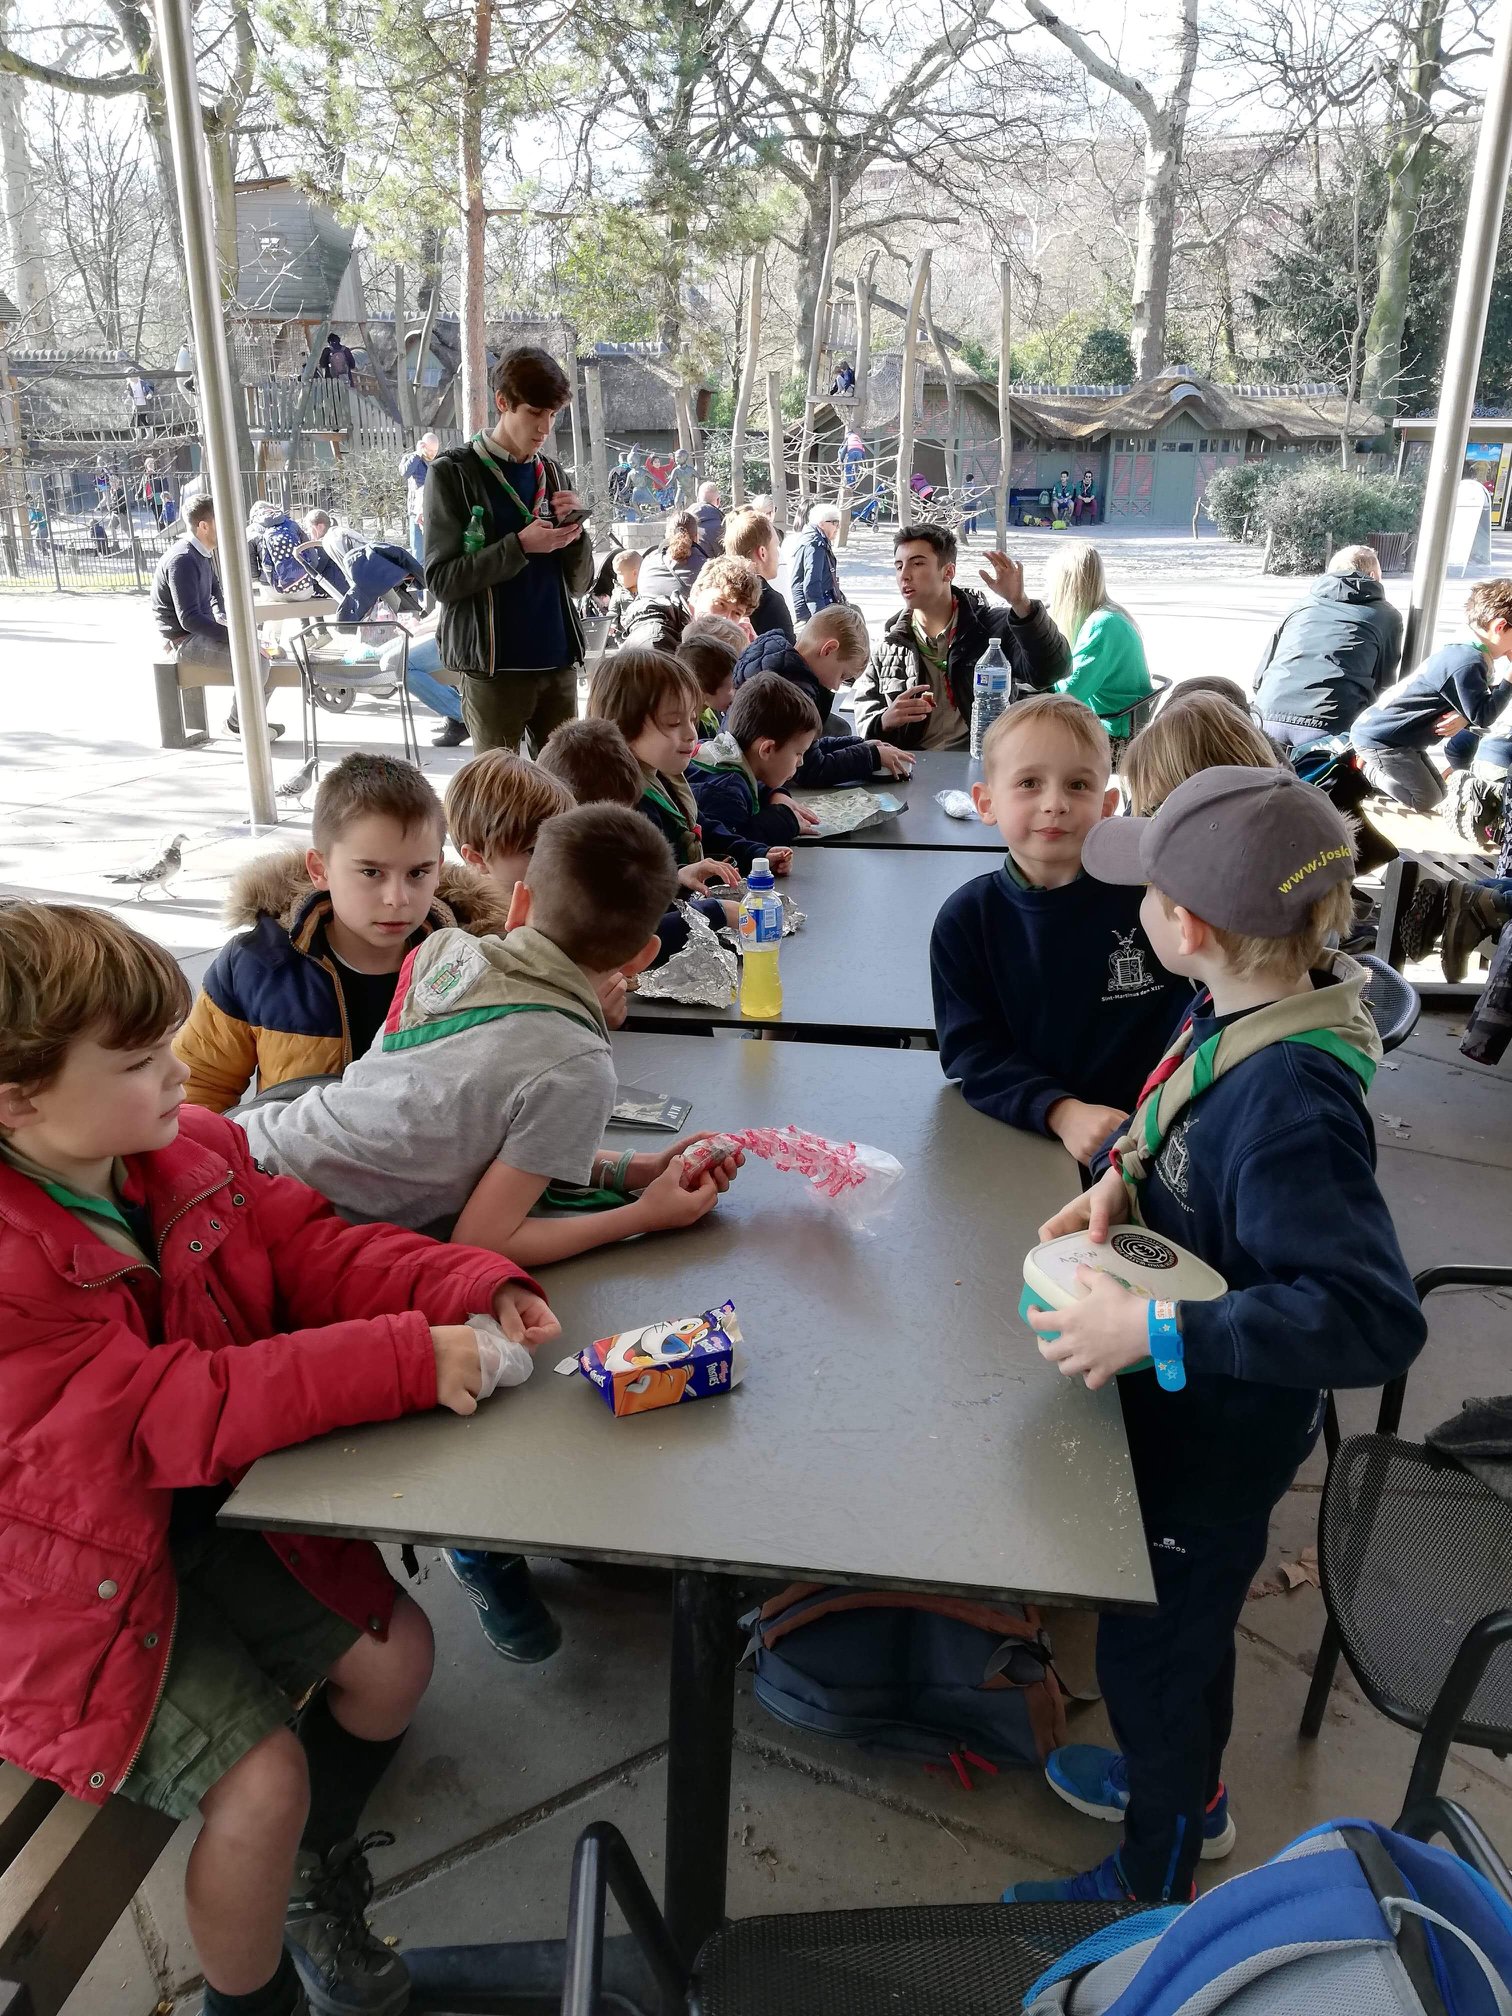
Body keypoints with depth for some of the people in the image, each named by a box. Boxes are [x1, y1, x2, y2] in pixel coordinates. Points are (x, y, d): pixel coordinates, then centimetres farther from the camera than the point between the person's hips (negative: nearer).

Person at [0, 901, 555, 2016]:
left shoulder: (192, 1151, -8)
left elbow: (315, 1249, -5)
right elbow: (172, 1415, -33)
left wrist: (475, 1287, -23)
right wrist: (406, 1360, -37)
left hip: (209, 1506, 7)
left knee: (394, 1650, 7)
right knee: (262, 1776, -14)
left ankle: (315, 1877, 37)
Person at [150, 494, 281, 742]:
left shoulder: (201, 554, 9)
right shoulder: (182, 560, -21)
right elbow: (189, 619, -28)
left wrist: (222, 615, 14)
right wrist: (235, 636, -28)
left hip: (203, 631, 10)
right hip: (185, 640, -10)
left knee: (266, 652, 6)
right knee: (256, 662, -25)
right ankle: (237, 724, -6)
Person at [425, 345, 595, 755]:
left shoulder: (550, 474, 14)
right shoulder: (454, 472, -1)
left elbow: (578, 584, 14)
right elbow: (441, 580, -9)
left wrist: (573, 528, -5)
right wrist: (521, 546, -17)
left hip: (558, 661, 5)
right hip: (494, 665, -4)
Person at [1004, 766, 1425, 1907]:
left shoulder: (1289, 1104, -36)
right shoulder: (1236, 1013, -10)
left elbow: (1377, 1319, -37)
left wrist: (1159, 1332, -36)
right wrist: (1119, 1179, -9)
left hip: (1223, 1427, -8)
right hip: (1187, 1402, 8)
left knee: (1153, 1649, 16)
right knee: (1182, 1621, 30)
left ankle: (1154, 1880, 44)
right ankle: (1189, 1789, 58)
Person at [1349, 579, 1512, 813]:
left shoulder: (1468, 653, 7)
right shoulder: (1468, 663, -24)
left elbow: (1473, 709, 10)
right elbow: (1483, 717, -21)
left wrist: (1464, 718, -13)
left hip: (1398, 736, 10)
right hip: (1379, 737, -10)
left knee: (1438, 793, 16)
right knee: (1426, 802, -5)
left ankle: (1370, 761, 15)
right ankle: (1364, 766, 2)